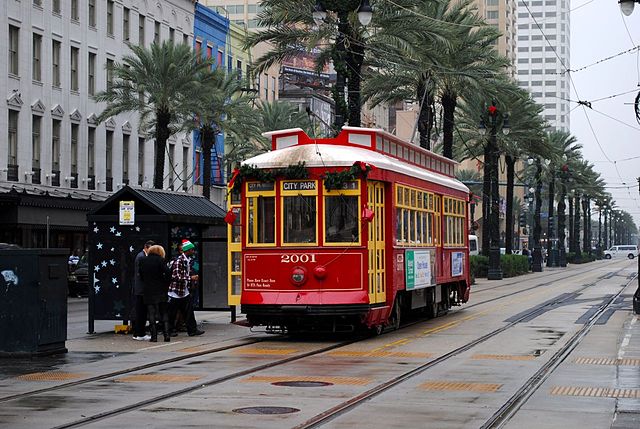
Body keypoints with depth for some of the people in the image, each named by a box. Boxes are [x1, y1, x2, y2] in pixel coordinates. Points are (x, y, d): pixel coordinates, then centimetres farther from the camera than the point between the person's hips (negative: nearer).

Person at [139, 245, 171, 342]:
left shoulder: (142, 261, 3)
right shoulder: (160, 260, -7)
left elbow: (141, 275, 7)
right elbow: (168, 273, -15)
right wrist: (166, 285, -3)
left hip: (147, 291, 1)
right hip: (161, 291, -1)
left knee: (151, 314, 4)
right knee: (164, 313, 8)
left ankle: (154, 336, 0)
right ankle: (166, 335, 0)